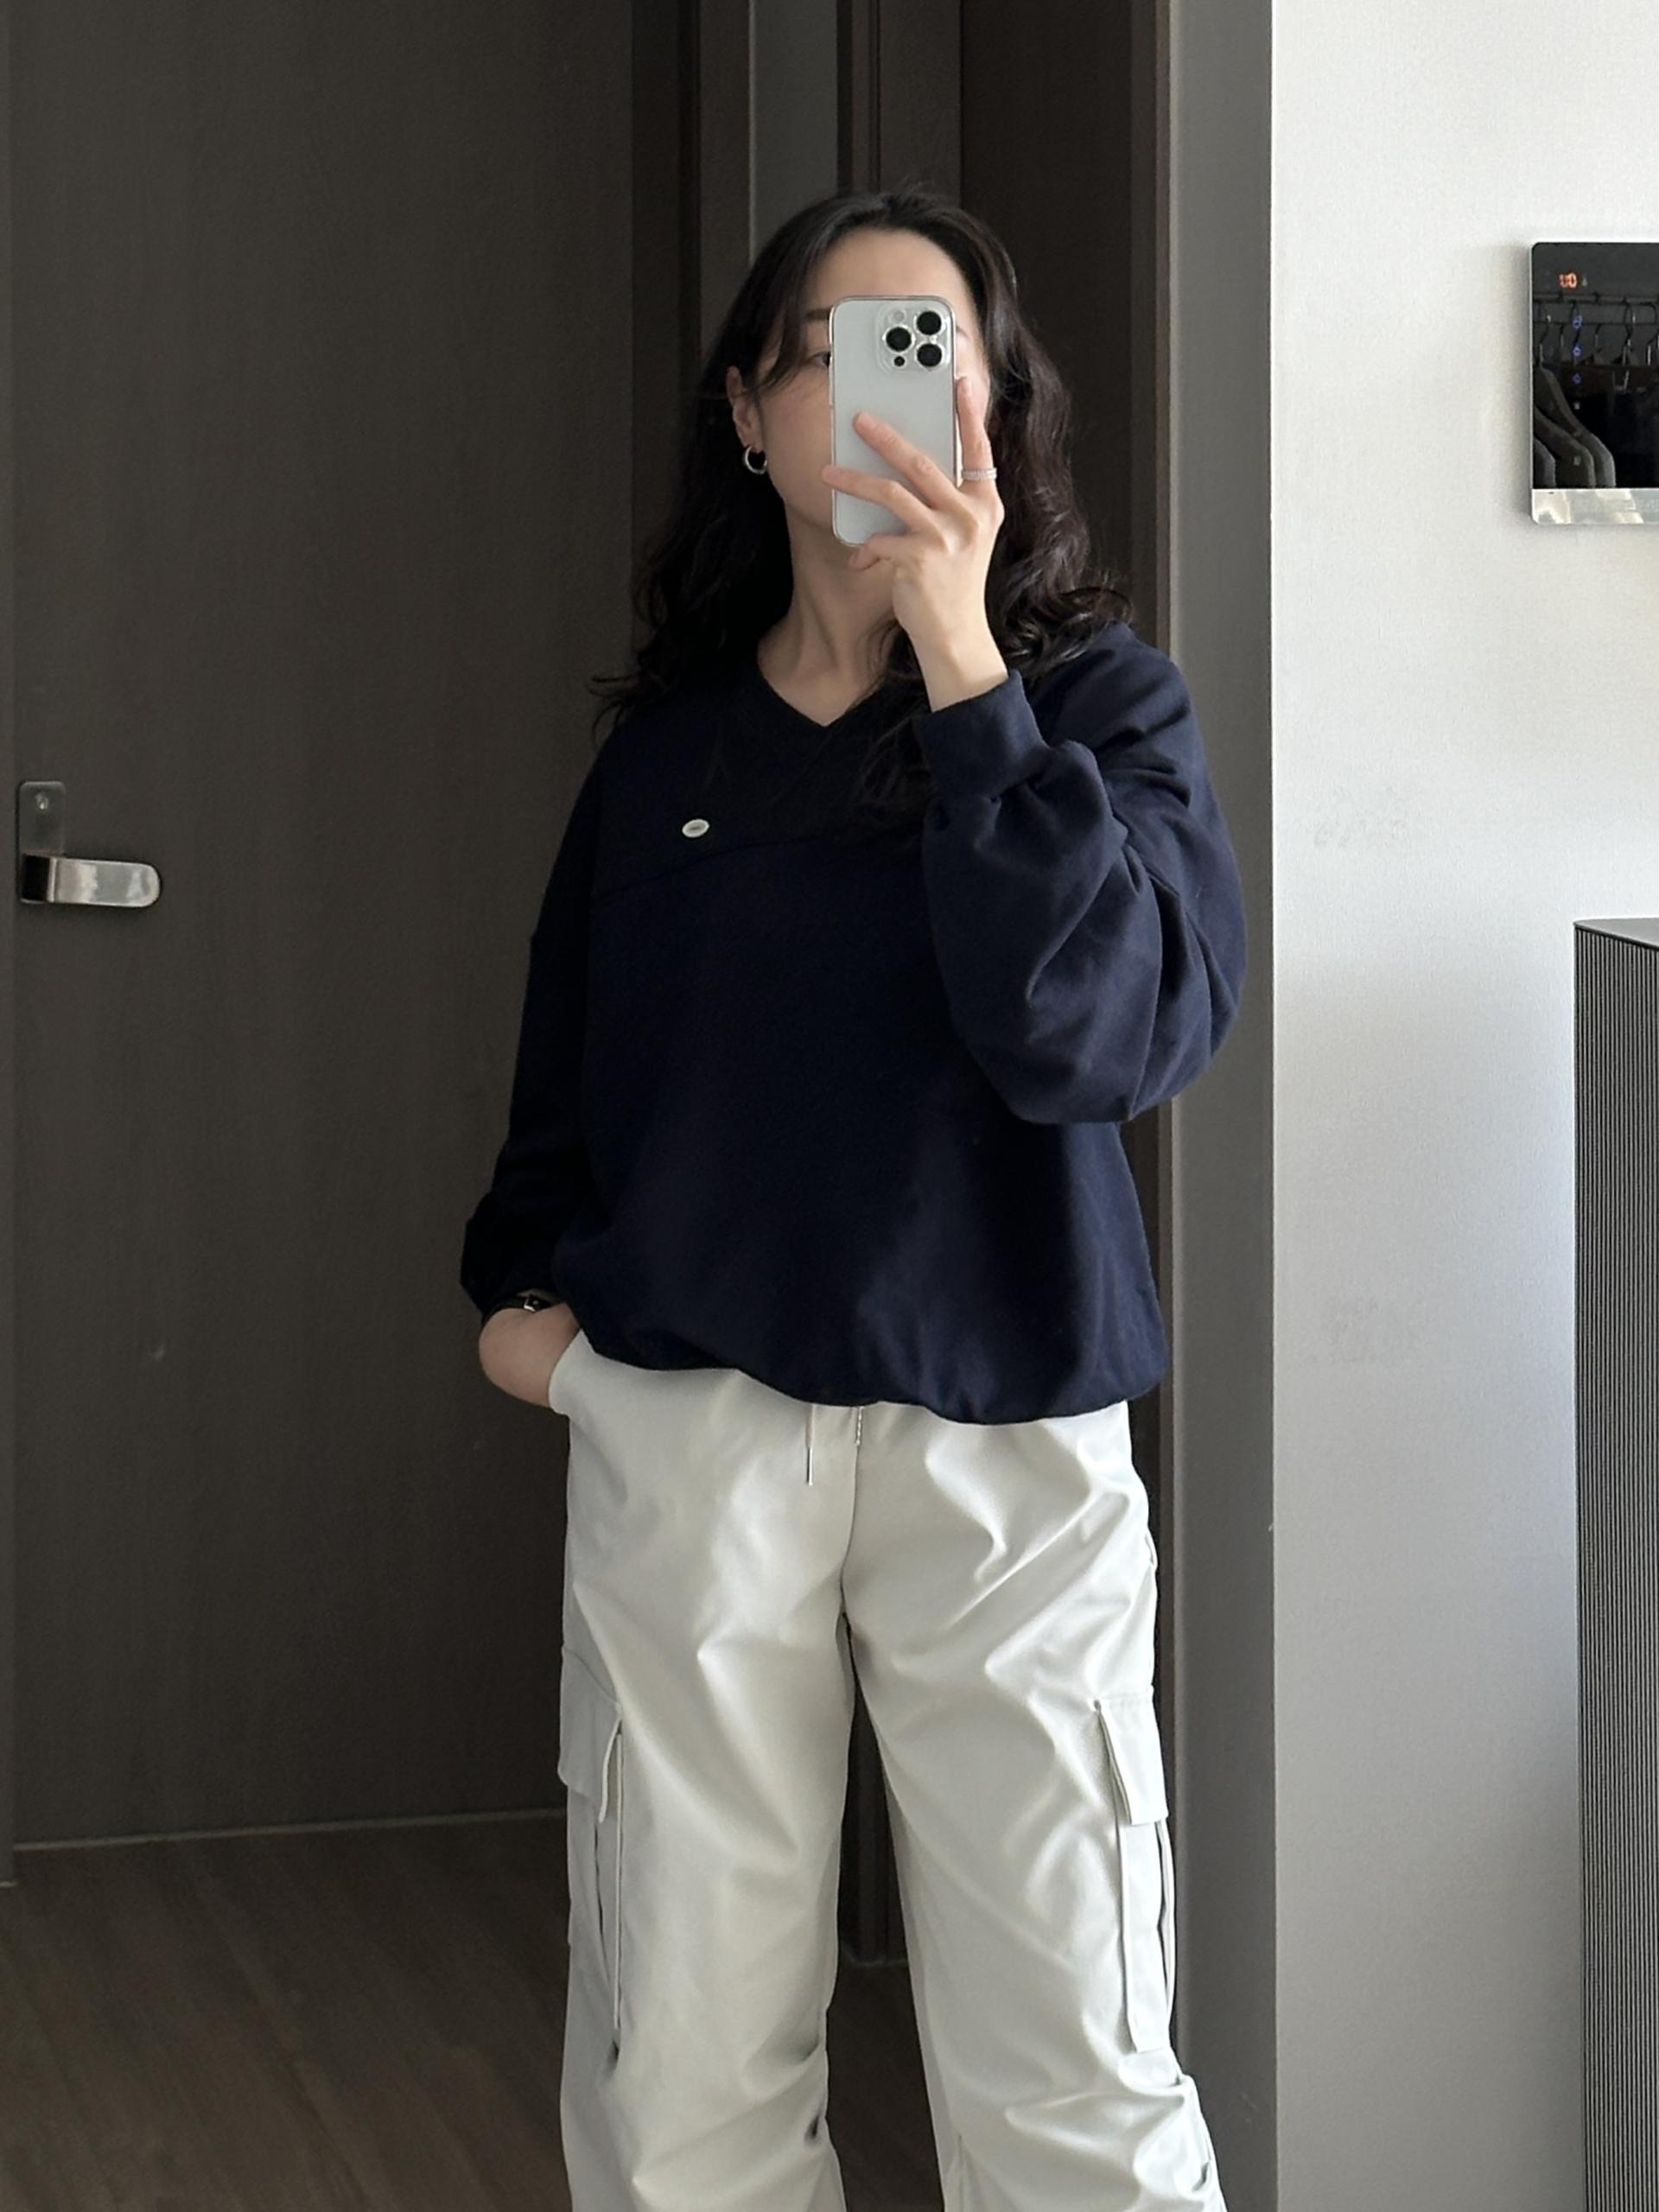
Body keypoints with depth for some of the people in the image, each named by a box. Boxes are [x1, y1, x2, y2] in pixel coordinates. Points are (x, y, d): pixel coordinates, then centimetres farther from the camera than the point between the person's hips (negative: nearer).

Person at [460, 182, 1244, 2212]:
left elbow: (1108, 1035, -18)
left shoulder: (1094, 696, 0)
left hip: (1003, 1435, -3)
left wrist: (968, 676, -20)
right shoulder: (671, 741, 9)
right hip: (687, 1423, 3)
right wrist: (518, 1283, 7)